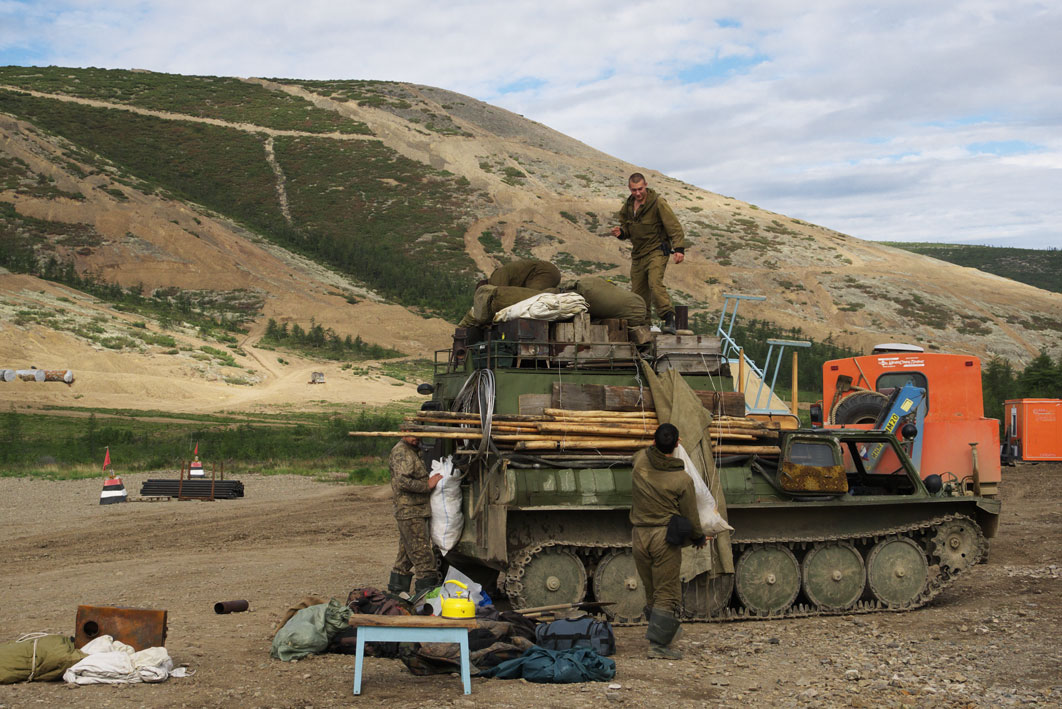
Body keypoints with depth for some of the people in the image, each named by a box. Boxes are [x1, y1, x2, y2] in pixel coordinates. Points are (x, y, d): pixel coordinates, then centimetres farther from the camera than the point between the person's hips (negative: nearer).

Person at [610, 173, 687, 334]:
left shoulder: (658, 203, -11)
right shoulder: (628, 206, 9)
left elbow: (674, 226, -15)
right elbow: (626, 227, 24)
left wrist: (679, 248, -26)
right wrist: (621, 232, -1)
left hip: (656, 251, -7)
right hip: (638, 254, 7)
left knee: (655, 283, -28)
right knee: (638, 292, 8)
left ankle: (669, 320, -32)